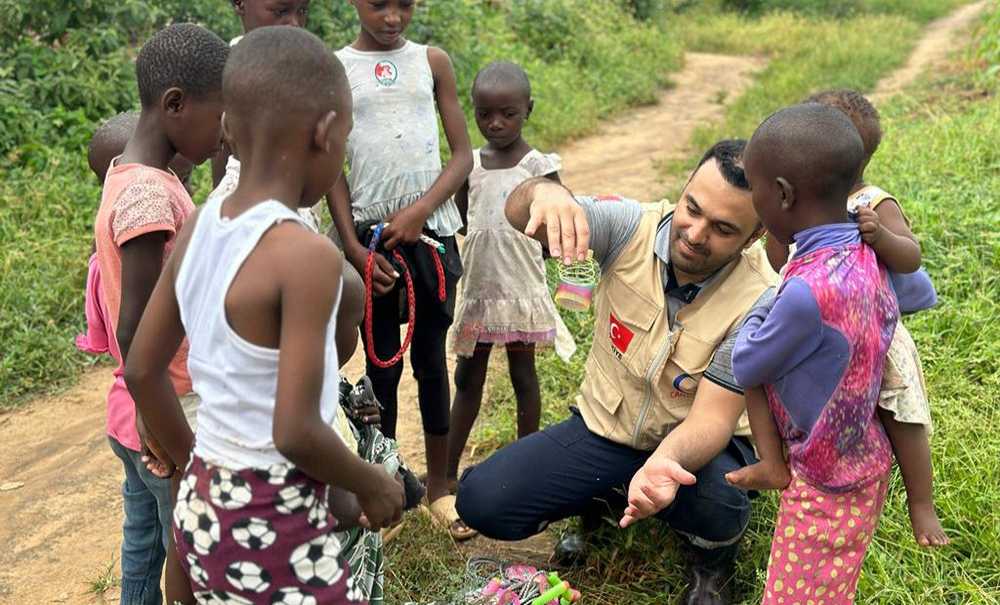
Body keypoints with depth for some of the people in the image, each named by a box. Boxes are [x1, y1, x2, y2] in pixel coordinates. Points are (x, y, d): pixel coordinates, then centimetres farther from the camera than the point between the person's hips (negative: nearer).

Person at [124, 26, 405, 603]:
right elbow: (295, 433, -25)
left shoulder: (197, 229, -2)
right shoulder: (307, 255, -24)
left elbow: (142, 370, 7)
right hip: (272, 523, -7)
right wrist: (372, 484, -7)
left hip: (203, 504, 7)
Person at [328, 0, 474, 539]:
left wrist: (420, 210, -13)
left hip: (431, 232, 1)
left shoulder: (433, 62, 4)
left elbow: (462, 154, 1)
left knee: (431, 360, 10)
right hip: (371, 237, -1)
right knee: (381, 364, 8)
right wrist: (353, 246, -9)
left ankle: (439, 484, 23)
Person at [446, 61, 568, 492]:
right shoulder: (470, 165, 5)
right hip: (478, 287, 4)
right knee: (468, 377, 12)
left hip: (521, 289, -4)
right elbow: (460, 221, 13)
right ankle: (449, 469, 21)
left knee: (523, 375, 9)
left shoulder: (538, 166, -7)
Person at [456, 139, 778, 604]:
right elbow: (518, 213, -28)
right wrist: (544, 192, -54)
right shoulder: (632, 226, -19)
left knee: (716, 506, -36)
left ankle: (711, 562, 5)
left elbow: (712, 417, -26)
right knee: (480, 501, -12)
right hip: (605, 426, 2)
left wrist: (667, 459, -48)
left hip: (696, 441, -2)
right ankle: (604, 496, 19)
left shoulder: (758, 303, -25)